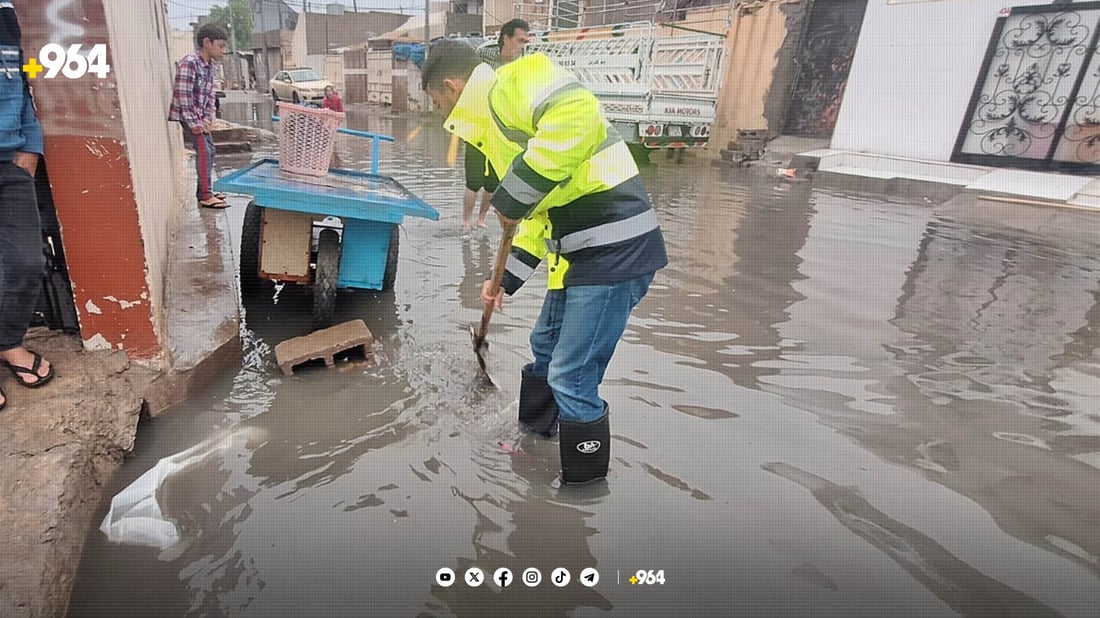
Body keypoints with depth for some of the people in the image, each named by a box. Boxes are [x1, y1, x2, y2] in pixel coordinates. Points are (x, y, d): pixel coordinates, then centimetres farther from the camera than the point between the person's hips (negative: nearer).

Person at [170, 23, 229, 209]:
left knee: (209, 149, 15)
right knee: (203, 150, -15)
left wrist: (207, 119, -1)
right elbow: (183, 95, -23)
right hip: (184, 116, -9)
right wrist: (193, 123, -22)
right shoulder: (189, 63, -19)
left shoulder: (209, 65, 8)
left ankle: (204, 190, 25)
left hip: (199, 117, 9)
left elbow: (210, 95, 10)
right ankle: (205, 196, -16)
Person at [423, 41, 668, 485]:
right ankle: (535, 434, 47)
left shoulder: (513, 82, -8)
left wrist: (512, 196, -24)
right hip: (581, 251, 11)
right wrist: (506, 280, 27)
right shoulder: (496, 117, 22)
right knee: (545, 347, 25)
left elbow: (577, 115, -32)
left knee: (571, 381, -1)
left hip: (614, 249, -11)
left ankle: (585, 483, 23)